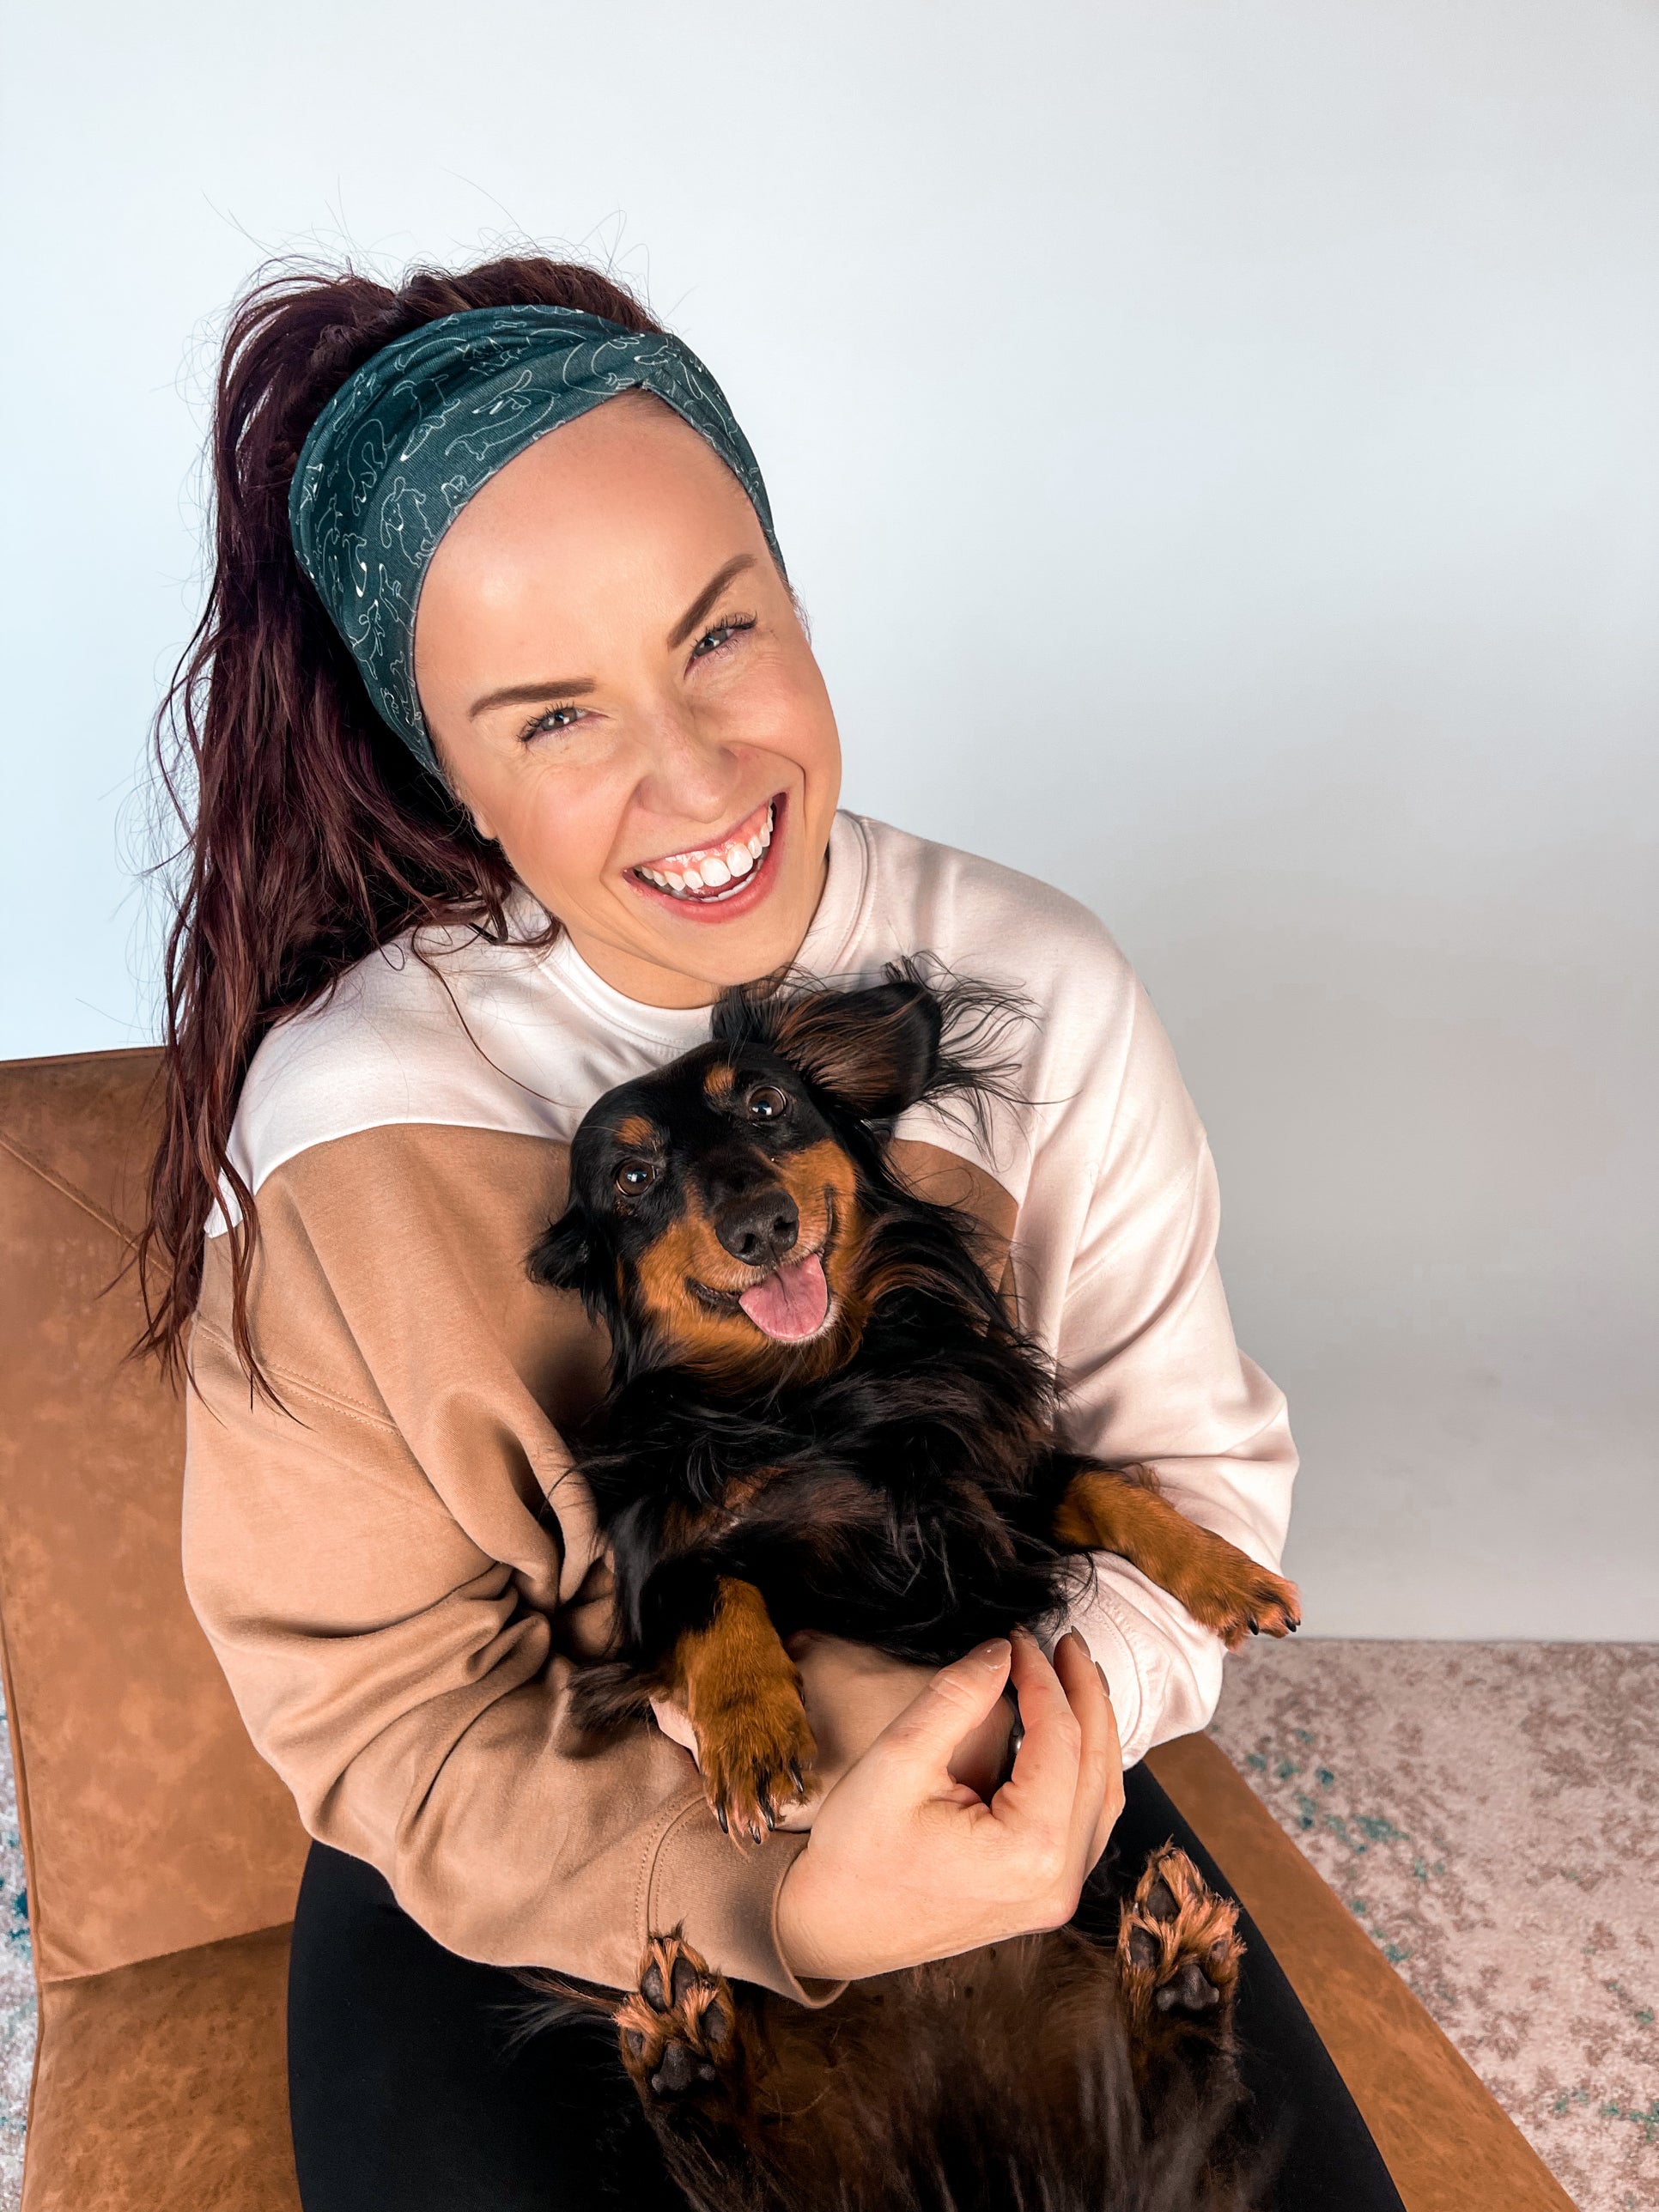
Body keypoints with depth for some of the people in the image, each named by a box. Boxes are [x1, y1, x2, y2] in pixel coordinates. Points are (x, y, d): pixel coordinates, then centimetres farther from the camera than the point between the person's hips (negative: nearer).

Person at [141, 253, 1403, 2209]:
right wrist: (779, 1896, -29)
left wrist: (1022, 1688, -27)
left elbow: (1200, 1465, -7)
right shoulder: (334, 1126, -21)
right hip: (512, 1856, -1)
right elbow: (370, 1702, -14)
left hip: (984, 1792, 2)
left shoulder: (1042, 997, -15)